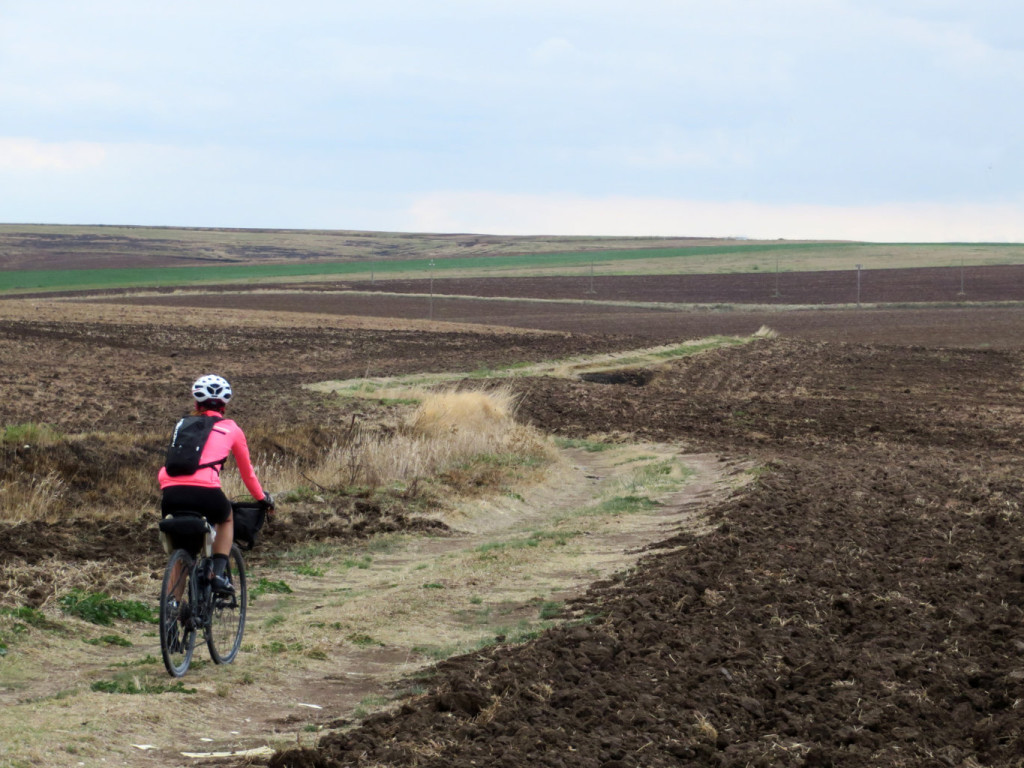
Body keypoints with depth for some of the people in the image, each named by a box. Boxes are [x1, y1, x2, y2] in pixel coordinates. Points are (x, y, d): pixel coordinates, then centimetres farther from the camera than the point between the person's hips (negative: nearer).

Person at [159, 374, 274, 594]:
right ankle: (219, 574, 15)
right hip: (205, 492, -2)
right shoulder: (230, 428, 19)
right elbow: (247, 471, 29)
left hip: (171, 493, 2)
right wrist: (262, 498, 45)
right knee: (226, 519, 32)